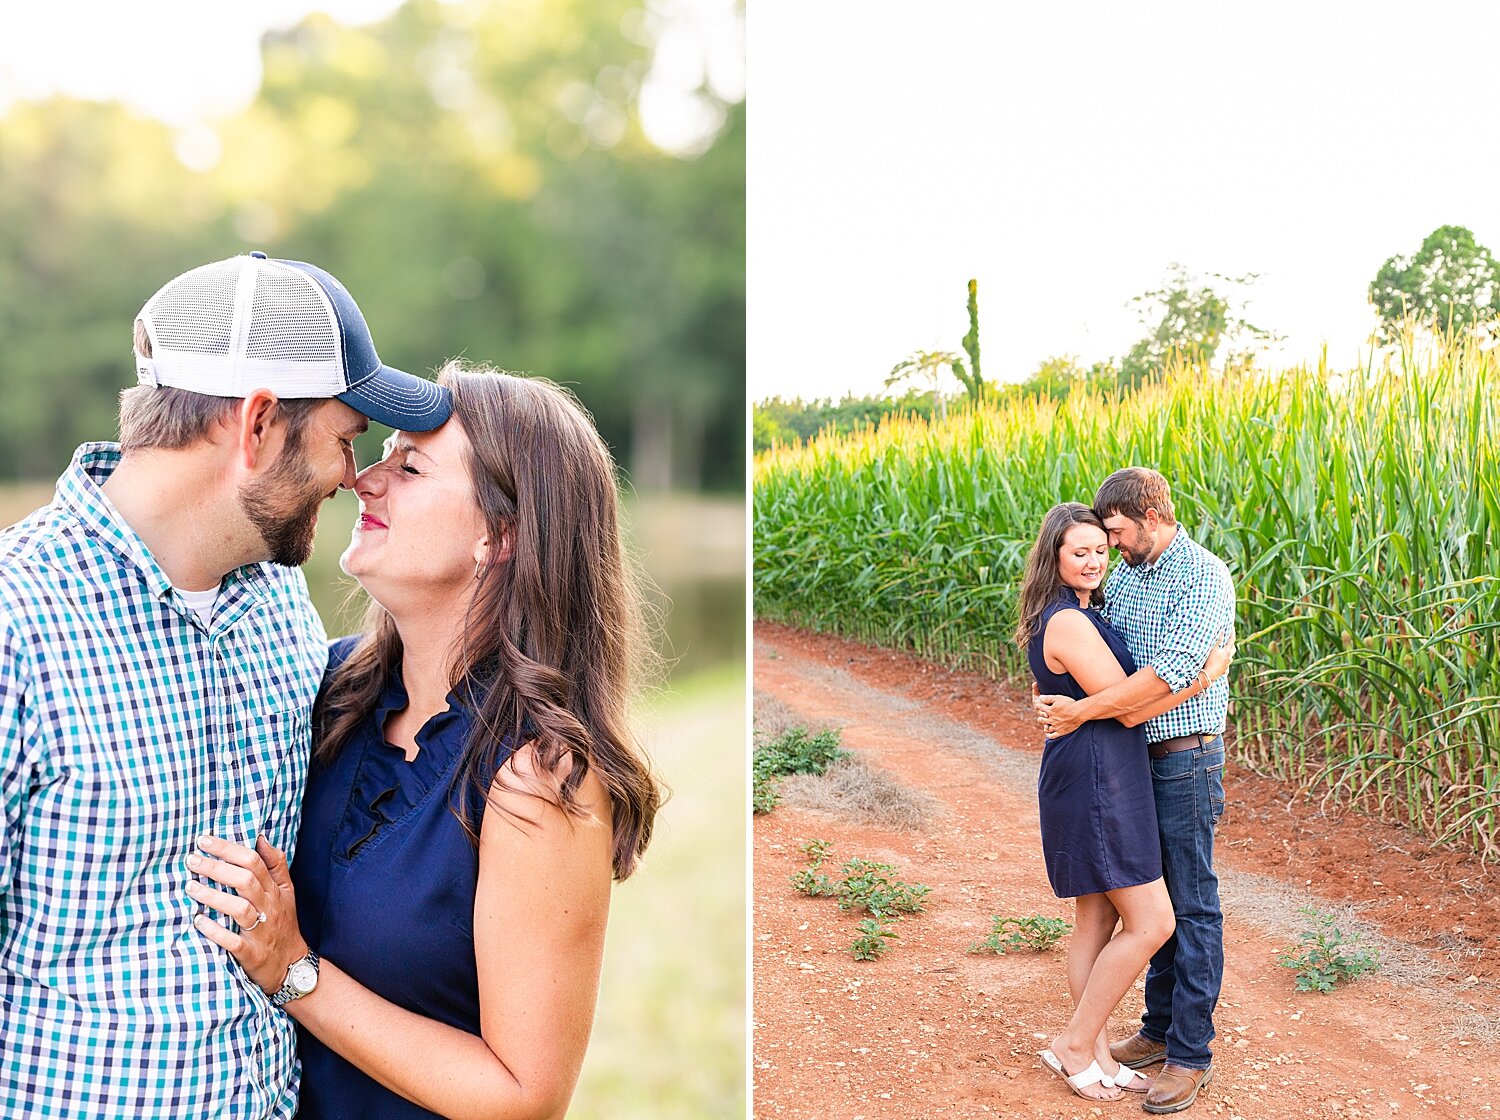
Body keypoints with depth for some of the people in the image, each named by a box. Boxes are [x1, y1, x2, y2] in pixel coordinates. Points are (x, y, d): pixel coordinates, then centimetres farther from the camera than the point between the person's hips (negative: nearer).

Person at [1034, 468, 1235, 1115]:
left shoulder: (1203, 577, -16)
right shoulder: (1122, 576, 10)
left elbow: (1169, 673, -26)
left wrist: (1083, 711, -23)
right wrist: (1052, 684, 0)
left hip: (1186, 761, -8)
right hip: (1134, 758, 8)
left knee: (1191, 904, 0)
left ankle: (1191, 1053, 8)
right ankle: (1160, 1028, 27)